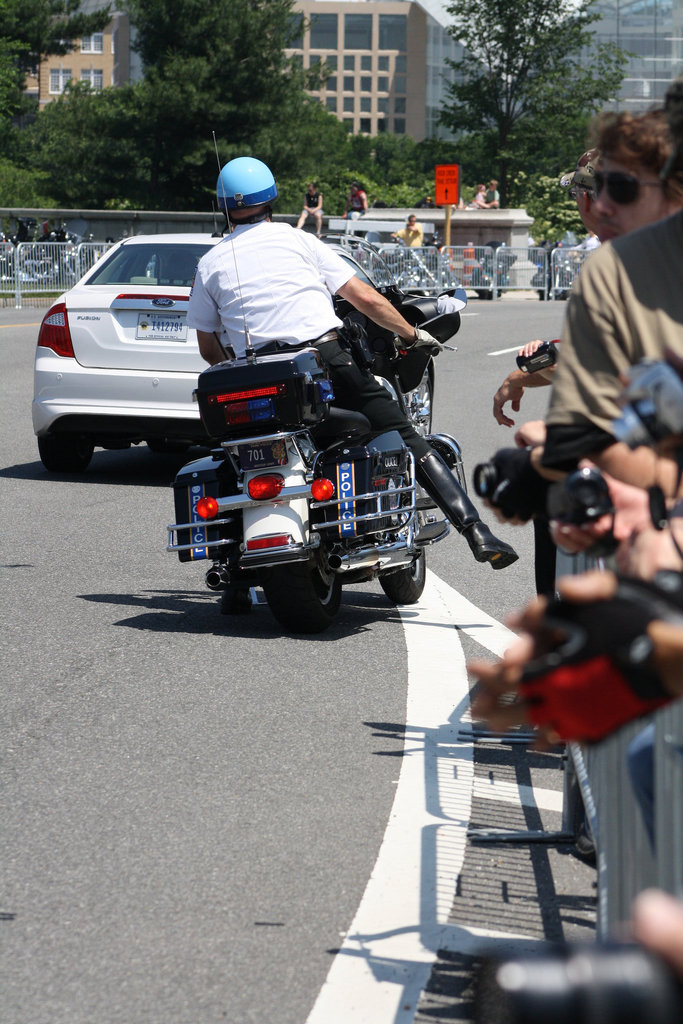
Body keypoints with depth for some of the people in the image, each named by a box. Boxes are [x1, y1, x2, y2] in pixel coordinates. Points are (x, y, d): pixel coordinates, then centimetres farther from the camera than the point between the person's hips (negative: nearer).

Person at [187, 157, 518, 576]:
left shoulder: (210, 264, 14)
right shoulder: (299, 241, 12)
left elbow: (208, 346, 18)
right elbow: (366, 298, 9)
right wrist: (412, 334, 22)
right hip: (328, 362, -1)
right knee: (409, 440, 1)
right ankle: (477, 531, -11)